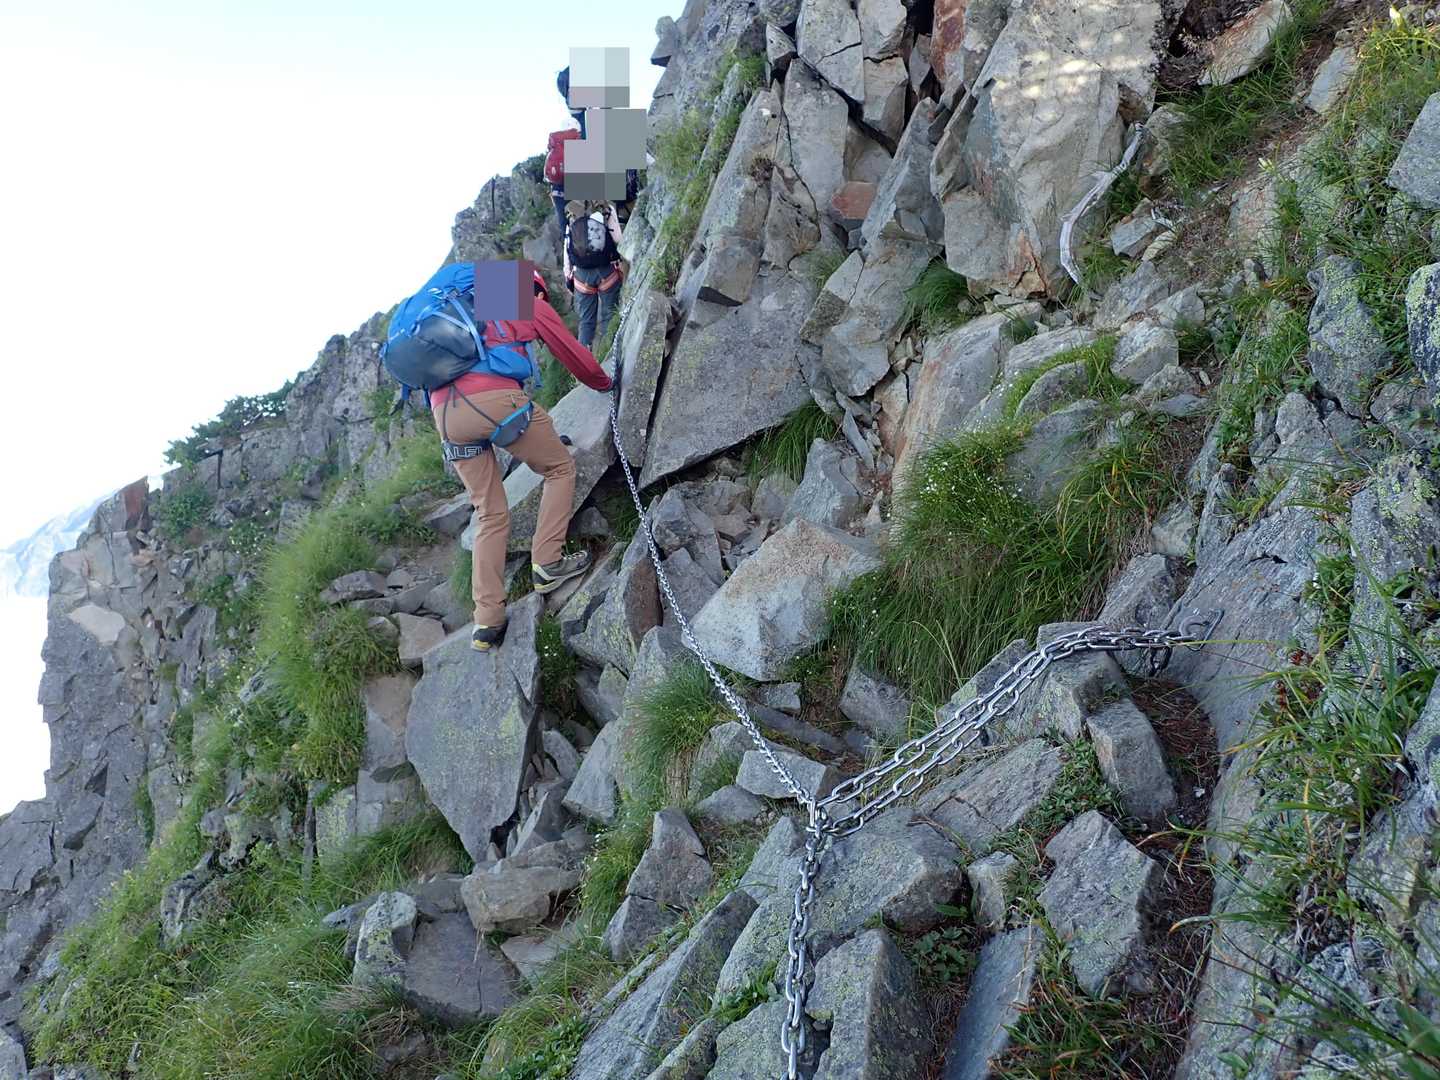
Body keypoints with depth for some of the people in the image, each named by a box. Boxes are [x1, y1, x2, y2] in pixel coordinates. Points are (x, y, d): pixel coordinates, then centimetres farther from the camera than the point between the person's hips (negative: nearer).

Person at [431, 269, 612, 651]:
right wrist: (604, 383, 44)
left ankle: (487, 621, 4)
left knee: (490, 514, 12)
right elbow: (577, 359, 22)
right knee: (560, 468, 17)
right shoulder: (534, 305, 18)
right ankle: (547, 563, 5)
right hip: (494, 398, -6)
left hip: (444, 412, 6)